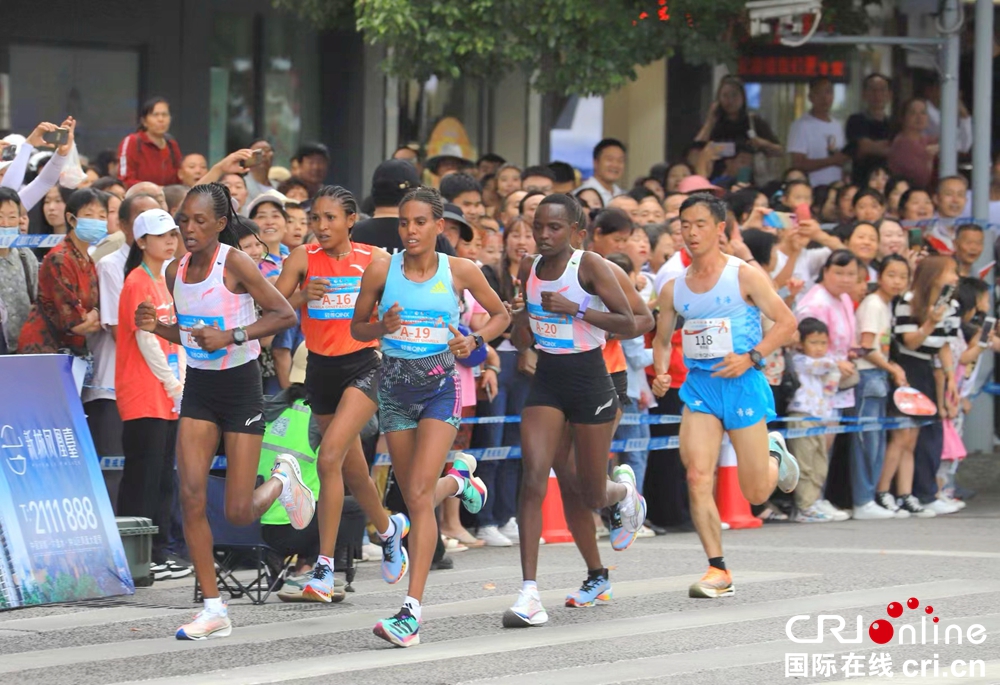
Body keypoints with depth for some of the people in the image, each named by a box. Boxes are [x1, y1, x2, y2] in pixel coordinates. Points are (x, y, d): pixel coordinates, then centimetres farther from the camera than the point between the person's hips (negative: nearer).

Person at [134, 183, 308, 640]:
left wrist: (231, 336, -24)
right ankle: (214, 610, 0)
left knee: (239, 513, -4)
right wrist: (156, 326, -3)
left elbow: (285, 314, -15)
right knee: (191, 497, -8)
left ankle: (282, 480, 31)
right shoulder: (176, 271, 3)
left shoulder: (234, 263, -15)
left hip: (240, 385, -5)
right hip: (198, 388, 5)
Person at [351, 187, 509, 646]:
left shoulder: (460, 272, -4)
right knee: (415, 500, 13)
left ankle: (412, 611, -23)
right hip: (395, 388, 3)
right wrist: (382, 327, -13)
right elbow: (357, 327, 9)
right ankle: (458, 479, 52)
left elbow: (501, 315, 11)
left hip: (441, 387, -3)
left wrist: (474, 341, -8)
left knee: (420, 495, -18)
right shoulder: (381, 271, -2)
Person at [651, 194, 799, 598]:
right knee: (697, 477, -15)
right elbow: (661, 339, 20)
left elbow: (786, 323, -4)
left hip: (742, 383, -3)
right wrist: (660, 374, -1)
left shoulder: (745, 276, -5)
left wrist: (750, 357, -17)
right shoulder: (674, 289, 7)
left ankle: (774, 455, 40)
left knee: (756, 493, 3)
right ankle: (718, 572, -8)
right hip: (699, 385, 3)